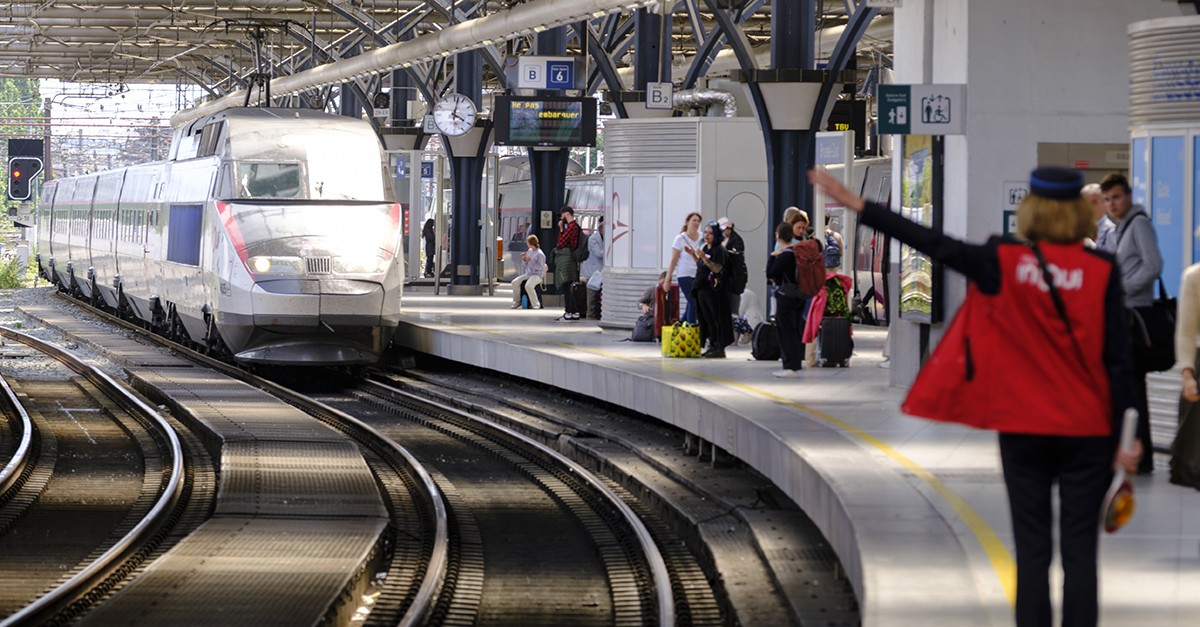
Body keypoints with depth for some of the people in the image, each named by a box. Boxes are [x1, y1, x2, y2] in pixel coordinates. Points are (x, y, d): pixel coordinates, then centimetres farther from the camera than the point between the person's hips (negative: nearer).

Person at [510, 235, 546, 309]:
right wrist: (524, 259, -2)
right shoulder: (529, 251, 12)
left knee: (528, 286, -35)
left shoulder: (540, 254, -12)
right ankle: (517, 302, 3)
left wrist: (530, 261, -22)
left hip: (537, 275, -8)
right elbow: (525, 265, 20)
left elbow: (540, 268, -17)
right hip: (528, 274, 8)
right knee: (515, 282, -9)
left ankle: (536, 305, -25)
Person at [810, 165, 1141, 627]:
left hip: (1023, 430, 1)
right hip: (1087, 431, -1)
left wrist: (856, 204, 4)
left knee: (1032, 550, 7)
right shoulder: (1101, 272, -6)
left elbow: (931, 243, -2)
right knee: (1080, 551, 1)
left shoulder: (1004, 263, -5)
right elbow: (1118, 359, -6)